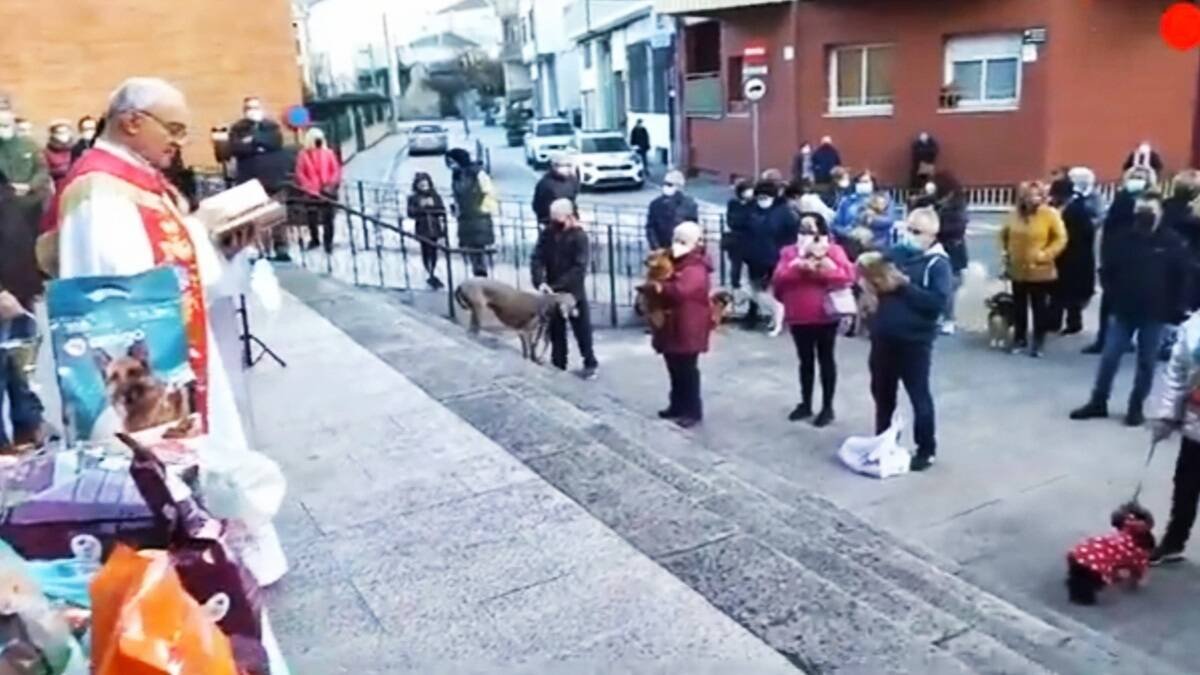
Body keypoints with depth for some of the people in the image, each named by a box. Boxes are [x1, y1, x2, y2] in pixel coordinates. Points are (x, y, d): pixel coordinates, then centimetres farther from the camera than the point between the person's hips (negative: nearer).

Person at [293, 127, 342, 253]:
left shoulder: (329, 153, 6)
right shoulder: (303, 155, 2)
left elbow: (336, 170, 4)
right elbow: (300, 174, -3)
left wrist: (330, 185, -9)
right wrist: (310, 188, -13)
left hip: (327, 192, 0)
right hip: (311, 193, 0)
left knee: (328, 218, 1)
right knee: (312, 217, 5)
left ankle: (328, 242, 11)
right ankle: (314, 239, 25)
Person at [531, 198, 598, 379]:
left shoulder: (579, 236, -14)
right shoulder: (546, 233, -2)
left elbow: (579, 268, -21)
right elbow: (537, 259, -7)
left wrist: (557, 285, -26)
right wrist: (540, 282, -24)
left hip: (574, 292, -4)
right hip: (552, 292, 4)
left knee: (582, 329, 7)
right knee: (556, 331, 13)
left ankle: (590, 364, 21)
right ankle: (558, 366, 24)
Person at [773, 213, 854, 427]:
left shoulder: (833, 250, -2)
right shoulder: (789, 252, 7)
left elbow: (848, 275, -15)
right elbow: (778, 280, -6)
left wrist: (819, 269, -21)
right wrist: (797, 267, -20)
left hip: (825, 316, -3)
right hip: (799, 316, 3)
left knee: (825, 359, 7)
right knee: (805, 360, 14)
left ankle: (828, 407, 16)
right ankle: (805, 403, 26)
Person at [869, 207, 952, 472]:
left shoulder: (938, 263, -9)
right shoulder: (893, 252, 6)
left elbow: (938, 302, -21)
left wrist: (906, 286, -22)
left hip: (915, 341, -6)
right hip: (883, 336, 6)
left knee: (919, 396, 3)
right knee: (882, 393, 18)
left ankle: (926, 450, 17)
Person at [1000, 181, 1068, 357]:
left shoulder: (1050, 214, -10)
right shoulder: (1015, 214, 2)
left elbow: (1061, 239, -9)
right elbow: (1004, 234, 18)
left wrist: (1046, 254, -18)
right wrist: (1004, 251, 7)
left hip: (1040, 271, -4)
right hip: (1017, 270, 4)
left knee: (1039, 308, 3)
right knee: (1019, 307, 13)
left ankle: (1038, 343, 11)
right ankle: (1019, 338, 27)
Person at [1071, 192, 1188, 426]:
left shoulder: (1171, 241, -7)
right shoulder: (1126, 238, -2)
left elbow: (1181, 277, -3)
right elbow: (1111, 270, 6)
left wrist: (1175, 309, -6)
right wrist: (1114, 297, -1)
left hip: (1154, 313, -1)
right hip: (1124, 310, 2)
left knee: (1147, 363, 8)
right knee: (1109, 357, 4)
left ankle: (1136, 407, 20)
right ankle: (1098, 402, 16)